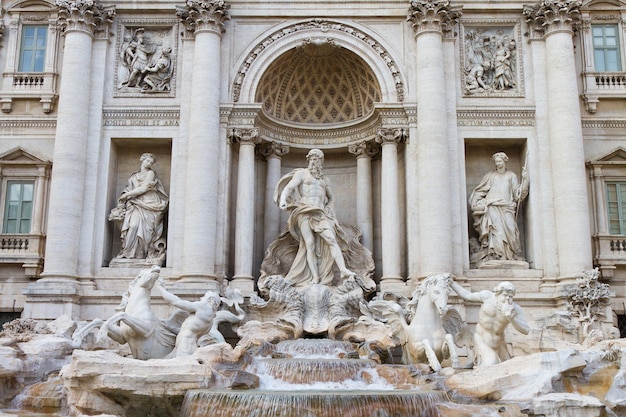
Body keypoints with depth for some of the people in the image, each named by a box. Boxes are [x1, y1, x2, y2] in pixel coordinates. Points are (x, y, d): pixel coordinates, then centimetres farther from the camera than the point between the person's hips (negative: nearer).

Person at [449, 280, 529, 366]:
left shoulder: (515, 309, -16)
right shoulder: (488, 296, -14)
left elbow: (526, 331, -23)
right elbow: (467, 296, 1)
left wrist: (512, 319, -39)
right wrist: (451, 282, 3)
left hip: (498, 345, 3)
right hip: (482, 342, -3)